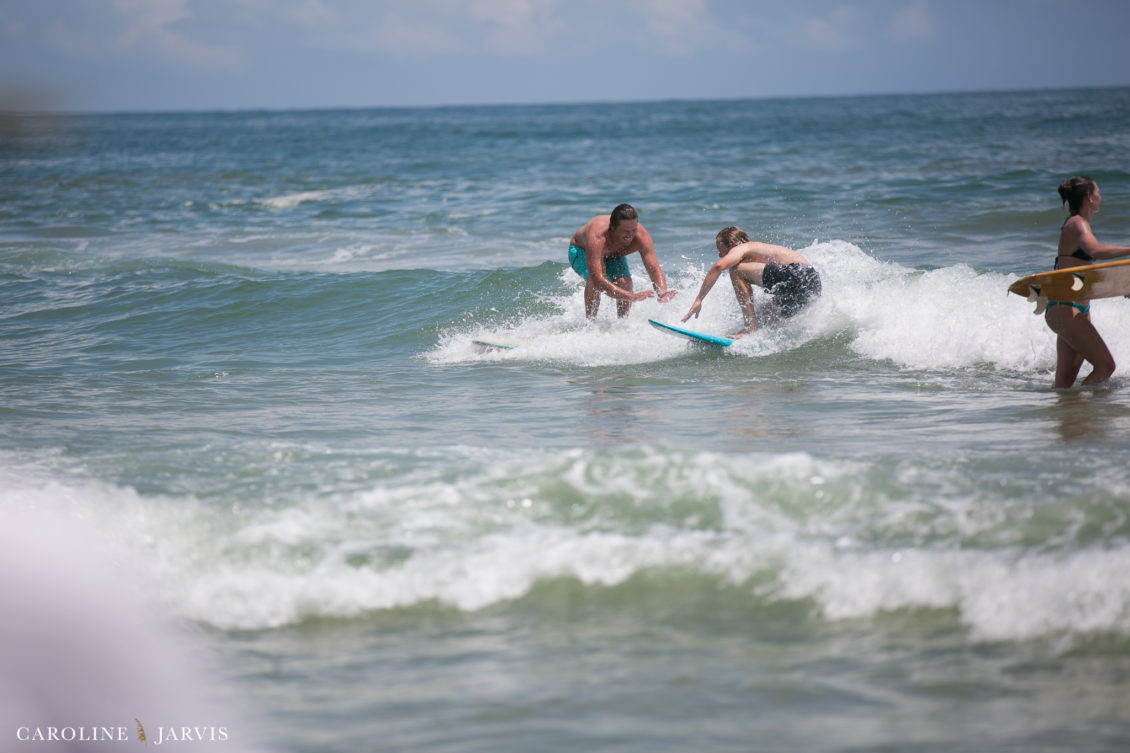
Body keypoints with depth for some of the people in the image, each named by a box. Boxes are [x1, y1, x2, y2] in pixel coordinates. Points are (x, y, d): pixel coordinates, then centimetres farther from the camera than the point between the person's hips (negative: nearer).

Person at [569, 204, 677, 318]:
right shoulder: (597, 237, -47)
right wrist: (632, 296, -63)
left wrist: (662, 293, -56)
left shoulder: (641, 237, -33)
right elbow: (597, 280, -54)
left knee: (625, 283, -25)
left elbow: (655, 270, -34)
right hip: (581, 251, -3)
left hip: (613, 255, 3)